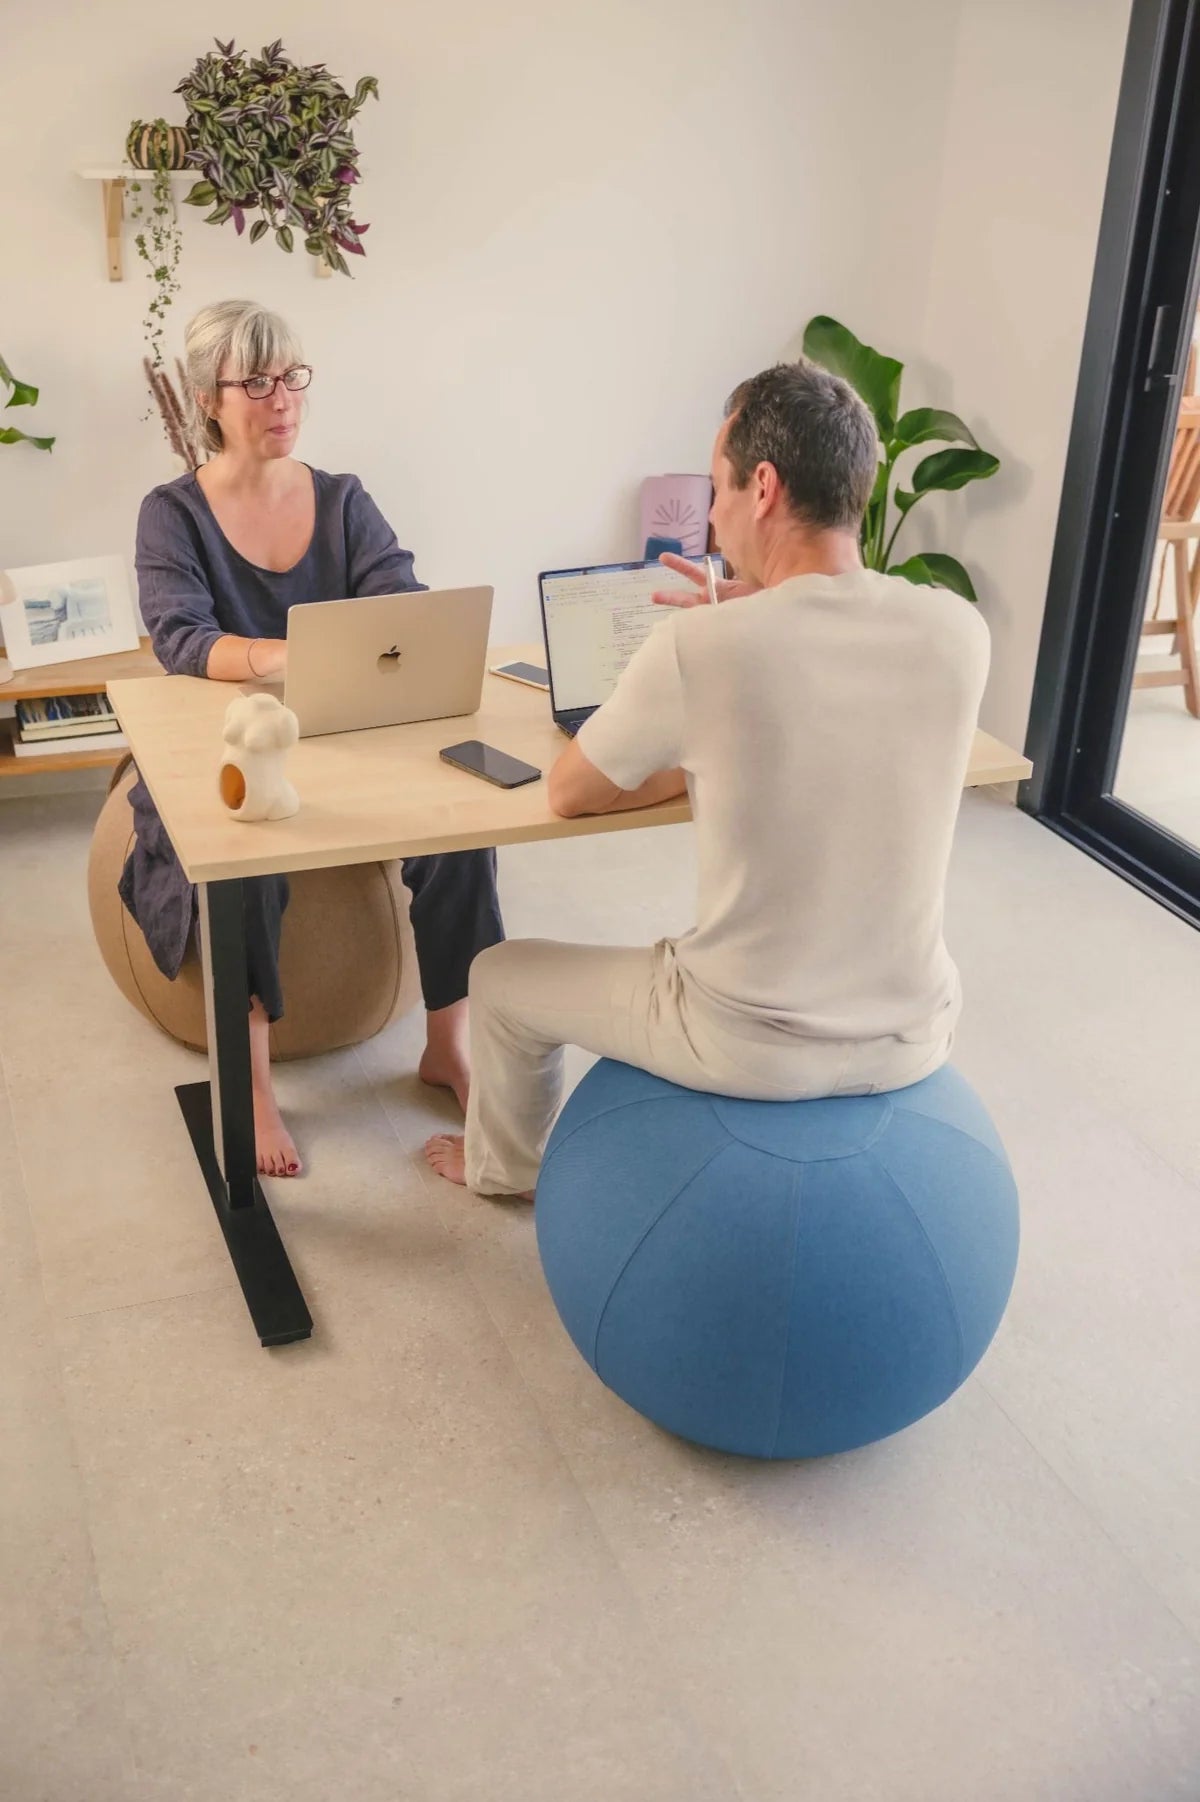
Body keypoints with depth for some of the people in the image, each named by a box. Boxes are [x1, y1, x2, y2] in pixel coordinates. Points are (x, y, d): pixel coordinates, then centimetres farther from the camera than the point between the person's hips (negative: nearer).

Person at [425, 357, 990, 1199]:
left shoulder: (698, 647, -22)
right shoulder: (960, 631, -9)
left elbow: (568, 792, -5)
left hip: (751, 1045, -5)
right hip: (913, 1035, 5)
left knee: (502, 979, 22)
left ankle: (507, 1165, 50)